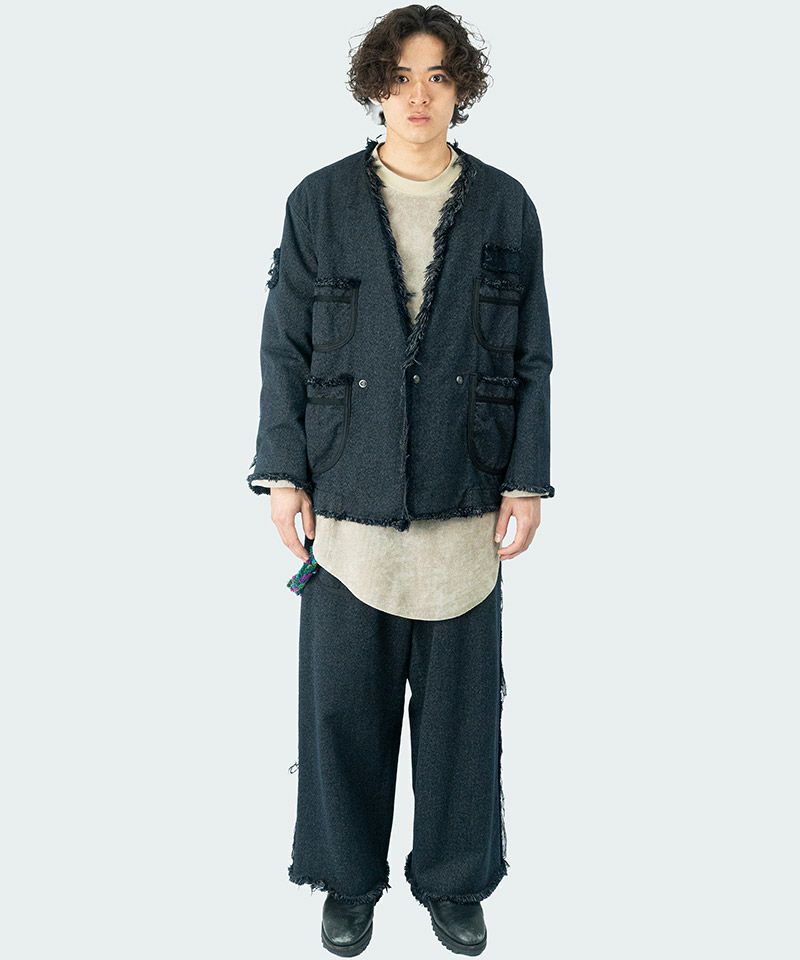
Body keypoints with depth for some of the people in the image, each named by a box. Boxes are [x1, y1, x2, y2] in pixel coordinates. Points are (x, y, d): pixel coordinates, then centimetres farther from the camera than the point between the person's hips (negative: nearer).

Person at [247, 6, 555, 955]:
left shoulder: (505, 207, 5)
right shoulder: (320, 202, 3)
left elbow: (531, 359, 5)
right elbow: (284, 350, 3)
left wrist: (526, 481, -1)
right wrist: (283, 474, -2)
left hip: (465, 500, 1)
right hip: (347, 496, 0)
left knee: (461, 702, 10)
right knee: (343, 700, 9)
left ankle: (454, 882, 31)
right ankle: (350, 882, 30)